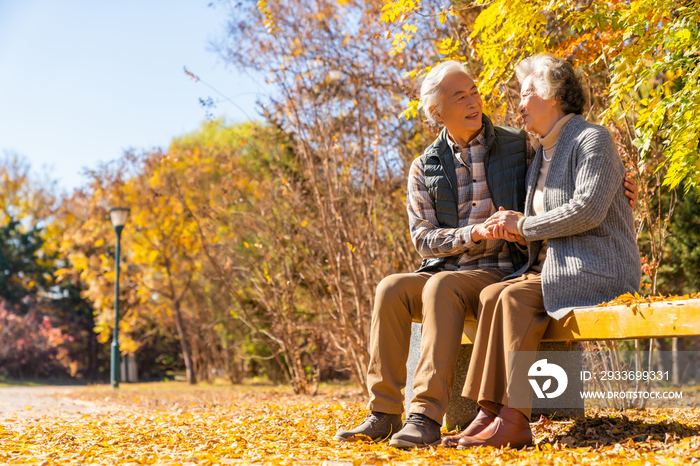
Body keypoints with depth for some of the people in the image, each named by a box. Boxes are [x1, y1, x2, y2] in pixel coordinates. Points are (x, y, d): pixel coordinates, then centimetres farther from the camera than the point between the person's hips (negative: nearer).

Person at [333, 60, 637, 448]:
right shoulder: (425, 168, 10)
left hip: (498, 274, -3)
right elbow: (423, 238, 3)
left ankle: (426, 416, -38)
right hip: (443, 270, 3)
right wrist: (473, 234, -14)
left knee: (442, 286, -34)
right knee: (391, 288, -26)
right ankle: (384, 413, -23)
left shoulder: (518, 147, 7)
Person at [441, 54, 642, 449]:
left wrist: (524, 225, -12)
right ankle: (492, 413, -24)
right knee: (491, 295, -18)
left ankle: (514, 419, -28)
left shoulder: (592, 139, -6)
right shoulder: (543, 155, 22)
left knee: (514, 298, -30)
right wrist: (514, 230, 3)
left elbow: (588, 210, -20)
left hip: (599, 269, -8)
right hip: (552, 267, 8)